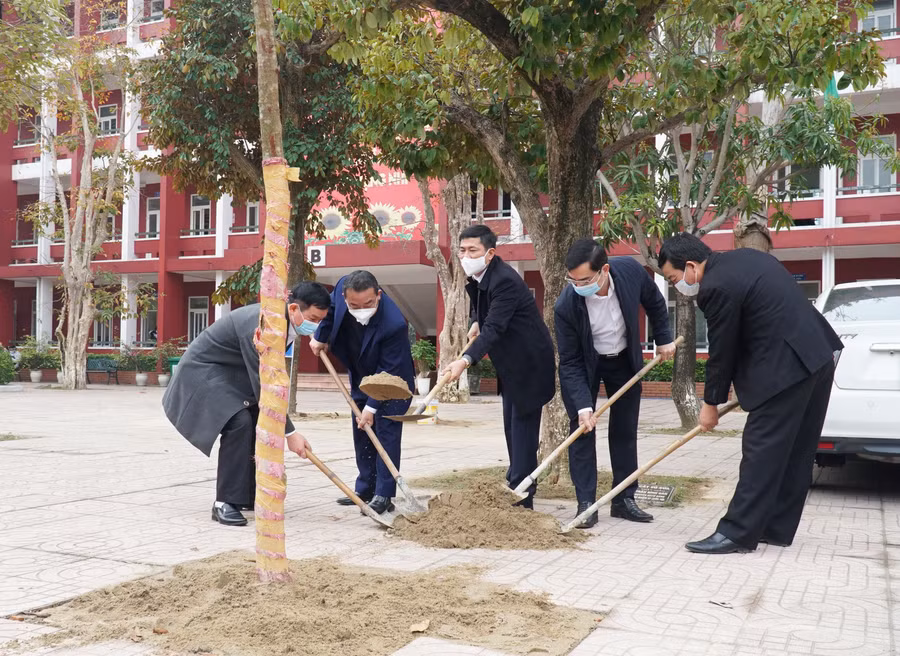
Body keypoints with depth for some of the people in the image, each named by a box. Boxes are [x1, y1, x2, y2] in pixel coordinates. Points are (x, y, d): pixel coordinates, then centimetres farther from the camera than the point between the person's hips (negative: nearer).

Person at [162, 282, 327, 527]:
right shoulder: (261, 324, -34)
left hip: (232, 371, 10)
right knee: (239, 423, -25)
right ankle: (225, 503, -17)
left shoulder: (286, 321, -5)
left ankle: (250, 495, 15)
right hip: (203, 370, -10)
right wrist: (290, 433, -29)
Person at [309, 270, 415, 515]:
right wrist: (320, 337, 7)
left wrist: (372, 406, -28)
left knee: (386, 432, -9)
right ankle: (366, 488, 21)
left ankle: (384, 495, -5)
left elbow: (388, 372, -30)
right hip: (362, 378, 7)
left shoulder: (394, 324, -39)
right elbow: (331, 307, 3)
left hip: (392, 382, -6)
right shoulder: (343, 286, -24)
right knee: (361, 433, 11)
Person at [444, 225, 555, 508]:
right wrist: (476, 321, 8)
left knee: (523, 425, -10)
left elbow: (494, 328, -37)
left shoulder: (505, 280, -26)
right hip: (510, 364, 10)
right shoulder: (477, 277, 3)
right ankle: (516, 482, 29)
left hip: (529, 363, -10)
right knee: (512, 426, 17)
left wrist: (466, 360, -48)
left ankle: (521, 497, -6)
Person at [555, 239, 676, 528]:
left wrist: (663, 339, 1)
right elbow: (570, 363, -24)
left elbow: (654, 303, -3)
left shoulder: (630, 271, -28)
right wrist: (583, 406, -30)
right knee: (582, 428, -8)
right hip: (585, 364, -3)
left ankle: (624, 499, 16)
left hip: (624, 360, 3)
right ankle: (586, 503, 0)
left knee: (625, 429, 6)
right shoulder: (566, 306, -33)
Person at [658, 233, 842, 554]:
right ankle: (777, 528, 22)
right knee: (795, 451, 13)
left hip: (784, 368, -10)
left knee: (761, 450, -6)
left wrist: (711, 404, 4)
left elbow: (721, 351, -9)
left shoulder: (716, 287, -15)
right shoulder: (745, 258, 14)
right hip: (817, 357, 10)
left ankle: (738, 532, -1)